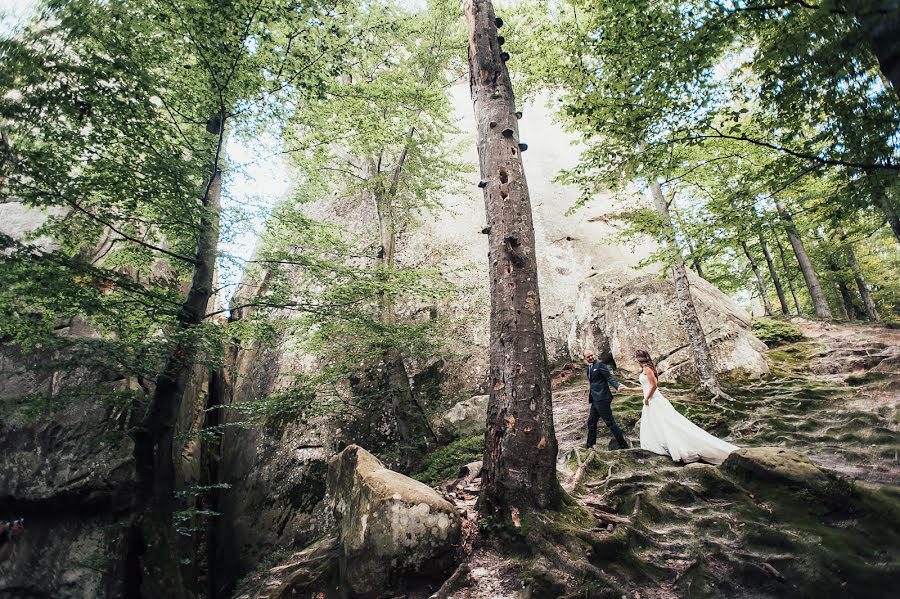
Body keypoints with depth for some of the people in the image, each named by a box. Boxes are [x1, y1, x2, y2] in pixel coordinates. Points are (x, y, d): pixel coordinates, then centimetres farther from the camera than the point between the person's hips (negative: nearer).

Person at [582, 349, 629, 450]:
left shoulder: (599, 364, -10)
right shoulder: (589, 367, 15)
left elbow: (609, 377, -15)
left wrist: (617, 385, -31)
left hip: (602, 399, -9)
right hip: (595, 400, 9)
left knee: (610, 422, -4)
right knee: (591, 423, 16)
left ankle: (624, 446, 6)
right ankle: (590, 446, 28)